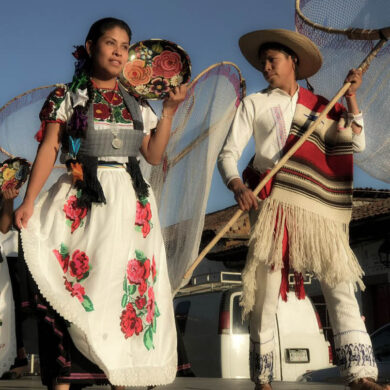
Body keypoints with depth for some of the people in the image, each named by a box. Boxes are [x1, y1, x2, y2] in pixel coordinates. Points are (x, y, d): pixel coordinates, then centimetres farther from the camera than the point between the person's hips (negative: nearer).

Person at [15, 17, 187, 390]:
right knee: (75, 281, -9)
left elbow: (153, 155, 10)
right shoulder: (67, 97, 5)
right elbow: (48, 149, -3)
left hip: (130, 204, 4)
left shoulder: (136, 104, 15)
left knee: (127, 287, 0)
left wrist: (169, 110, 4)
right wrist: (29, 201, -13)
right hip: (81, 201, -3)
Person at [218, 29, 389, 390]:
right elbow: (228, 153, 4)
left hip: (319, 207, 2)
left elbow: (356, 143, 5)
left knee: (341, 286, -7)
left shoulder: (322, 106, 16)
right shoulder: (255, 103, 12)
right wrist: (237, 185, -15)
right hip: (273, 203, -1)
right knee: (266, 293, -1)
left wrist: (351, 98, -1)